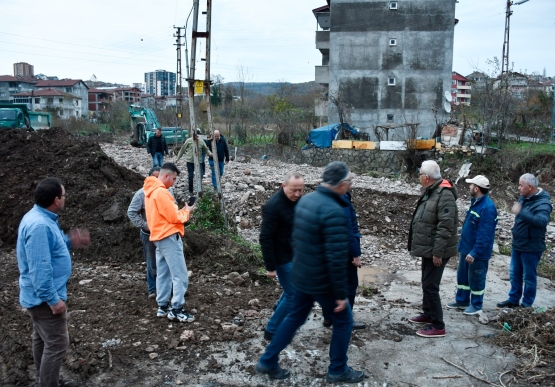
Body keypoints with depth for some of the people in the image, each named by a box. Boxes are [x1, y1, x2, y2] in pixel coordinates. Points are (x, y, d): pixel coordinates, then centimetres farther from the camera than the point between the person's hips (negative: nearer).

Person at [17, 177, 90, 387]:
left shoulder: (42, 218, 5)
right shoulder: (39, 225, -28)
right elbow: (40, 269, -29)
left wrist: (69, 241, 9)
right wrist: (53, 299, -26)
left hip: (41, 295, 11)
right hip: (45, 298, -11)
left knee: (42, 339, 22)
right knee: (57, 344, -3)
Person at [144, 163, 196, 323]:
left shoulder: (151, 191, 14)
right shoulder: (161, 192, -19)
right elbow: (173, 217, -18)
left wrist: (180, 211, 8)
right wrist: (186, 212, -1)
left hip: (159, 236, 10)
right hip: (169, 237, -10)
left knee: (163, 273, 14)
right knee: (180, 275, -6)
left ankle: (163, 306, 20)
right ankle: (177, 309, -3)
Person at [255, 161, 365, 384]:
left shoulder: (306, 200, 2)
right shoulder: (334, 211, -26)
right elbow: (336, 259, -26)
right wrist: (341, 294, -18)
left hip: (301, 276, 8)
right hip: (322, 281, -8)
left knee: (294, 318, 21)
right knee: (343, 321, 12)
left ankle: (268, 362, 28)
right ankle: (338, 371, 26)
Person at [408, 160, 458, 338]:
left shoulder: (445, 194, -21)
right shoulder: (430, 192, 10)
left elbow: (445, 227, -26)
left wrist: (438, 252, -25)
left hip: (435, 251, -10)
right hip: (427, 248, 10)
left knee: (430, 286, -6)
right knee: (426, 283, 20)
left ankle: (438, 326, 4)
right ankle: (428, 314, 36)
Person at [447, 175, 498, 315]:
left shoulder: (487, 207, -24)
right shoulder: (476, 202, 7)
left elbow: (484, 235, -26)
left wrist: (474, 252, -26)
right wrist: (462, 245, 18)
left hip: (477, 252, -9)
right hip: (466, 248, 9)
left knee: (475, 279, 6)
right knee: (462, 276, 18)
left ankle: (476, 306, 22)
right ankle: (461, 300, 32)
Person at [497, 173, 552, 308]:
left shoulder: (542, 203, -22)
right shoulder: (524, 198, 4)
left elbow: (542, 221, -41)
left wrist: (520, 212, -44)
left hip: (531, 247, -8)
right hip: (517, 245, 8)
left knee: (529, 277, 6)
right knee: (514, 274, 17)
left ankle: (527, 305, 19)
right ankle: (513, 300, 31)